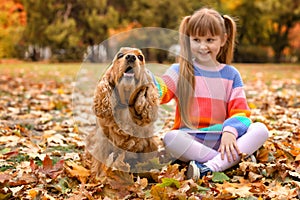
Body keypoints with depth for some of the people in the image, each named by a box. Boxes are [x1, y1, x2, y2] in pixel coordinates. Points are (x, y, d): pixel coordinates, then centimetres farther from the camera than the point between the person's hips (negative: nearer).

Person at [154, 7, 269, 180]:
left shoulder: (231, 74, 11)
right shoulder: (180, 71, 7)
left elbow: (240, 111, 2)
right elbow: (161, 90, -13)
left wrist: (230, 132, -19)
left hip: (221, 138, 2)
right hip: (189, 139, -2)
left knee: (260, 130, -23)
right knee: (170, 138, -35)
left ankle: (209, 168, -36)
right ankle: (232, 160, -26)